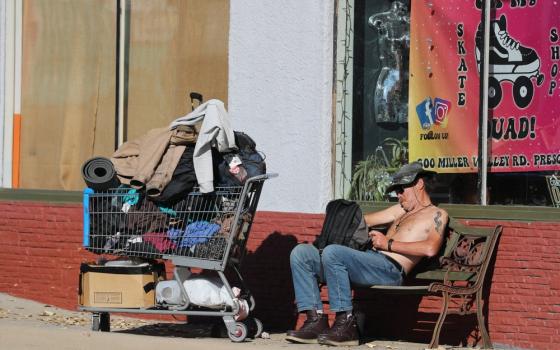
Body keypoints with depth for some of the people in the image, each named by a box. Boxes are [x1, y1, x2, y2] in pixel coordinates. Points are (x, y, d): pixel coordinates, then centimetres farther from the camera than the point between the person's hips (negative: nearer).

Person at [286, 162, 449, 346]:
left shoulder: (437, 214, 7)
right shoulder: (402, 210, 33)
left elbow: (430, 248, -12)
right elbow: (366, 220, 33)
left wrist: (389, 244, -10)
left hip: (390, 269, -9)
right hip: (369, 260, 9)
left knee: (332, 252, -32)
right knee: (301, 253, -4)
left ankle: (346, 323, -27)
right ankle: (316, 319, -15)